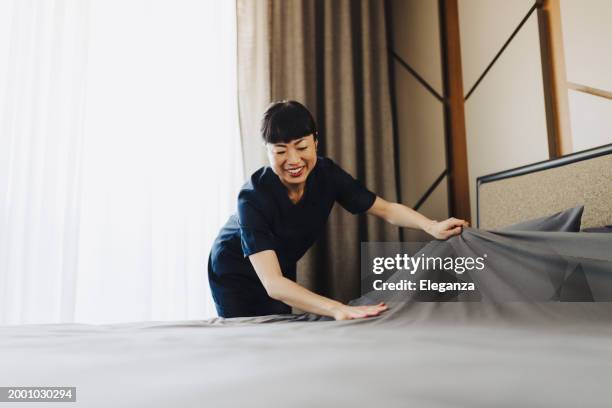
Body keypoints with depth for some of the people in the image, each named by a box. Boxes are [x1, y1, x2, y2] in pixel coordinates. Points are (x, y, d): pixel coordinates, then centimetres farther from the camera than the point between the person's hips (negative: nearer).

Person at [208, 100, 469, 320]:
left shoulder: (326, 174, -22)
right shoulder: (253, 198, -36)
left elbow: (386, 209, -14)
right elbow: (272, 283, -44)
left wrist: (432, 227, -33)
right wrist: (337, 309, -58)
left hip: (283, 271, 4)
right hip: (234, 275, -4)